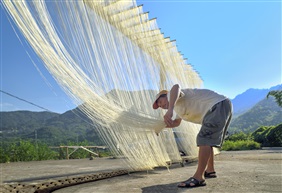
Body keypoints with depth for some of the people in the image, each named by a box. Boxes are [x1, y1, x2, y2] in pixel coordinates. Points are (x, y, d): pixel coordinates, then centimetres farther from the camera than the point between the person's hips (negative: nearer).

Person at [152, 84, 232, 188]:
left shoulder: (171, 95, -6)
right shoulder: (178, 105, 25)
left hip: (219, 104, -11)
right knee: (208, 140, 20)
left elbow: (176, 87, -33)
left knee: (204, 138, -18)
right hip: (222, 107, 11)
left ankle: (198, 177, -20)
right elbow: (176, 122, 37)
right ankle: (210, 170, 29)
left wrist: (169, 110, -46)